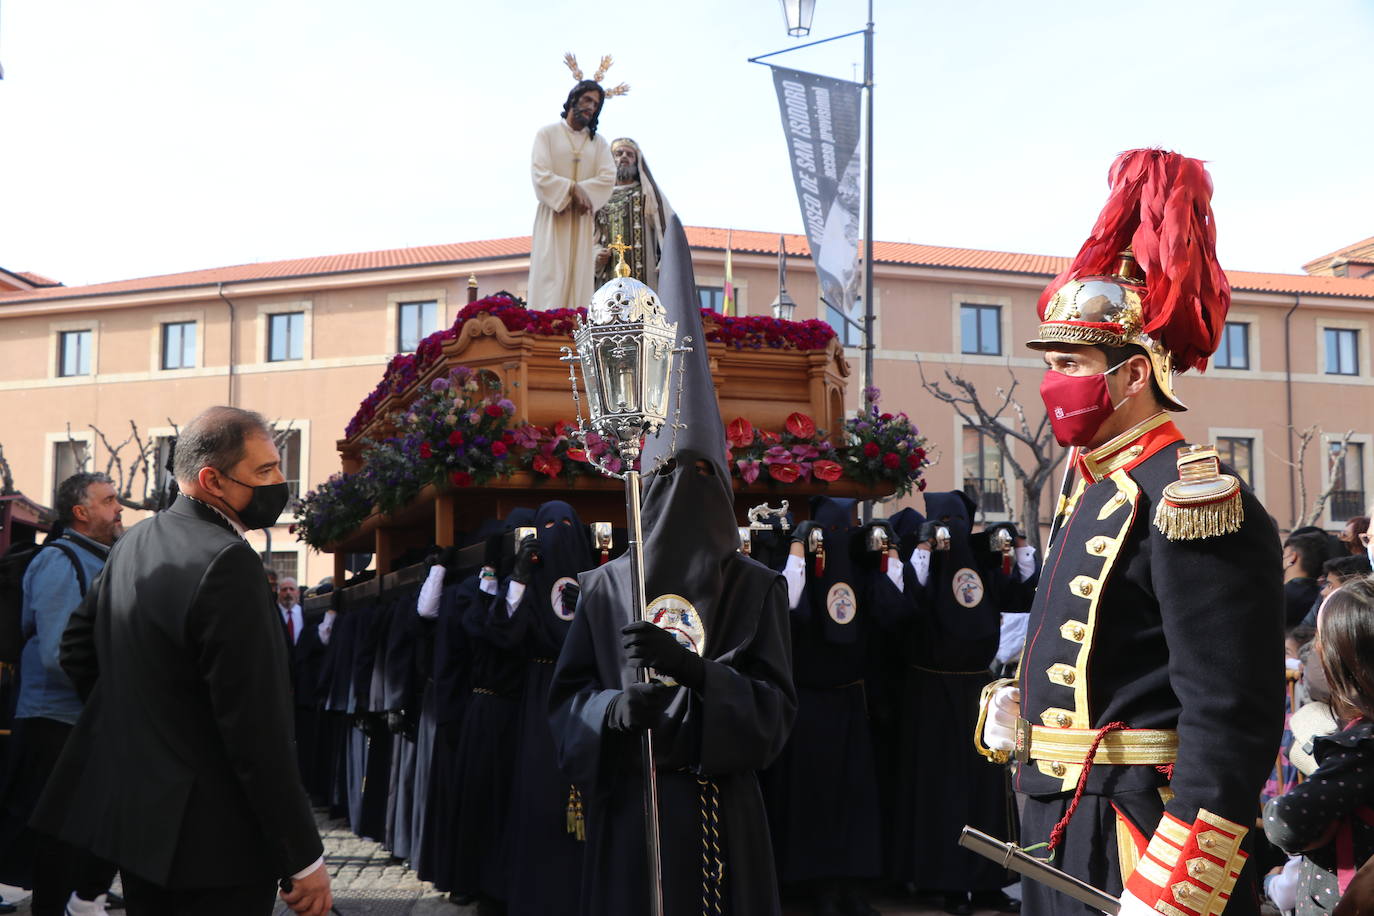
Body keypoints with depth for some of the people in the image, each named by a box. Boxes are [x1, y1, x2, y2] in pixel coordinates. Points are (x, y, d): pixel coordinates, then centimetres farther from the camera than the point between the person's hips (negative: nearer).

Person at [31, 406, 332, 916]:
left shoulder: (134, 544, 7)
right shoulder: (228, 562, -22)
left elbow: (78, 650, 17)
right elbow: (258, 728, -23)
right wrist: (305, 858, -18)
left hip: (134, 818, 9)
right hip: (212, 840, -9)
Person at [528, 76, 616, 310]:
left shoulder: (599, 143, 14)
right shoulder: (547, 133, 4)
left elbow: (608, 178, 0)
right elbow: (540, 175, -7)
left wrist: (579, 191, -15)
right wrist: (572, 190, -16)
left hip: (582, 220, 3)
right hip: (553, 217, -3)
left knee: (579, 279, -3)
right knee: (551, 277, -11)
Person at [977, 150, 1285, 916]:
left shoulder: (1194, 503, -18)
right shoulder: (1089, 493, 10)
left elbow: (1234, 723, -23)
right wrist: (1019, 707, 6)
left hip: (1139, 843, -9)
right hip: (1063, 835, 9)